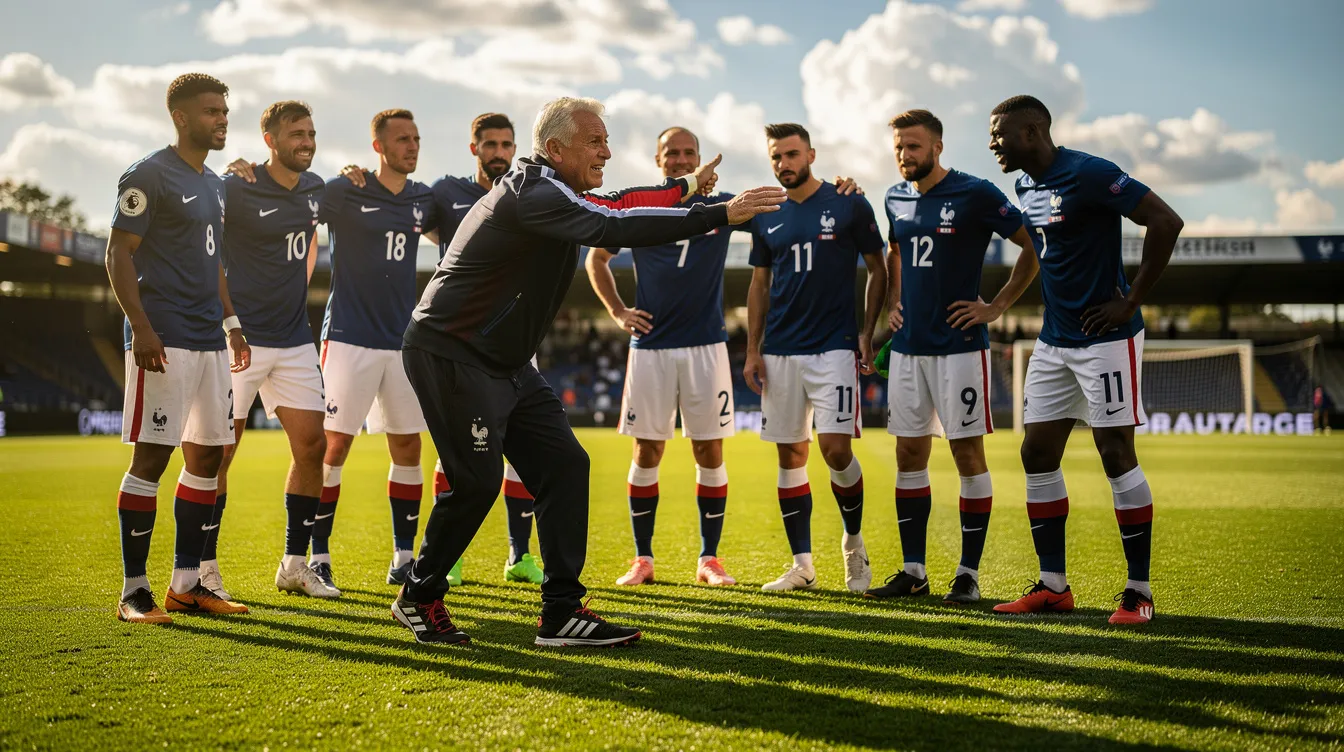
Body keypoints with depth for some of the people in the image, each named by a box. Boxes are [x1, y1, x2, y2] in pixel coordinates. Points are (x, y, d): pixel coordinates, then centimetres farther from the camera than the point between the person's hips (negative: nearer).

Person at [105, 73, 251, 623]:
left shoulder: (214, 184, 19)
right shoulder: (149, 176, -7)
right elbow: (119, 254, -11)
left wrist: (231, 322, 19)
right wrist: (141, 327, -19)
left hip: (209, 340, 9)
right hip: (164, 340, -9)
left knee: (206, 455, 9)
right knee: (152, 456, -7)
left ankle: (186, 584, 17)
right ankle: (134, 591, 0)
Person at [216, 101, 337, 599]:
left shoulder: (315, 188, 9)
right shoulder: (237, 188, -12)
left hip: (295, 340, 6)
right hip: (241, 338, -6)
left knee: (311, 445, 3)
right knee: (219, 451, -3)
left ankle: (294, 564, 15)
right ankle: (201, 567, 8)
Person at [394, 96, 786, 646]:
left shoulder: (549, 191, 11)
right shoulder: (534, 195, -21)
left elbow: (611, 207, 29)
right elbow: (614, 229, -34)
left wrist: (685, 187, 34)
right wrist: (718, 215, -35)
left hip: (505, 363, 10)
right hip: (450, 354, -10)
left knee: (563, 464, 1)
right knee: (478, 479, -13)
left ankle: (562, 612, 3)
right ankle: (418, 598, 10)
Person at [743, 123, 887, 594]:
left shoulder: (849, 206, 0)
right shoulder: (766, 218, 10)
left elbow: (878, 271, 5)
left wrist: (867, 332, -4)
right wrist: (752, 352, 9)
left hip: (834, 347, -4)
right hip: (780, 352, 4)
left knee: (835, 448, -13)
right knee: (790, 456, 5)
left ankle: (854, 542, 12)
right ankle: (802, 564, 13)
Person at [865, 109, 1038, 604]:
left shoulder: (975, 195, -8)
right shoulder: (896, 200, 11)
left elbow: (1035, 247, -5)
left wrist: (996, 308, -7)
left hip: (959, 345, -6)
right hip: (907, 346, 6)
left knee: (968, 454, -1)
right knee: (909, 456, 7)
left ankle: (969, 573, 6)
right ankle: (913, 571, 15)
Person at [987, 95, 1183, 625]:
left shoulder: (1088, 175, -16)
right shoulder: (1026, 188, 11)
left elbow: (1166, 222, -19)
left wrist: (1131, 302, -16)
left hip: (1106, 338, -9)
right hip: (1053, 342, 9)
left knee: (1116, 455, -4)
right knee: (1038, 454, 7)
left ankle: (1139, 590, 6)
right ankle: (1052, 585, 15)